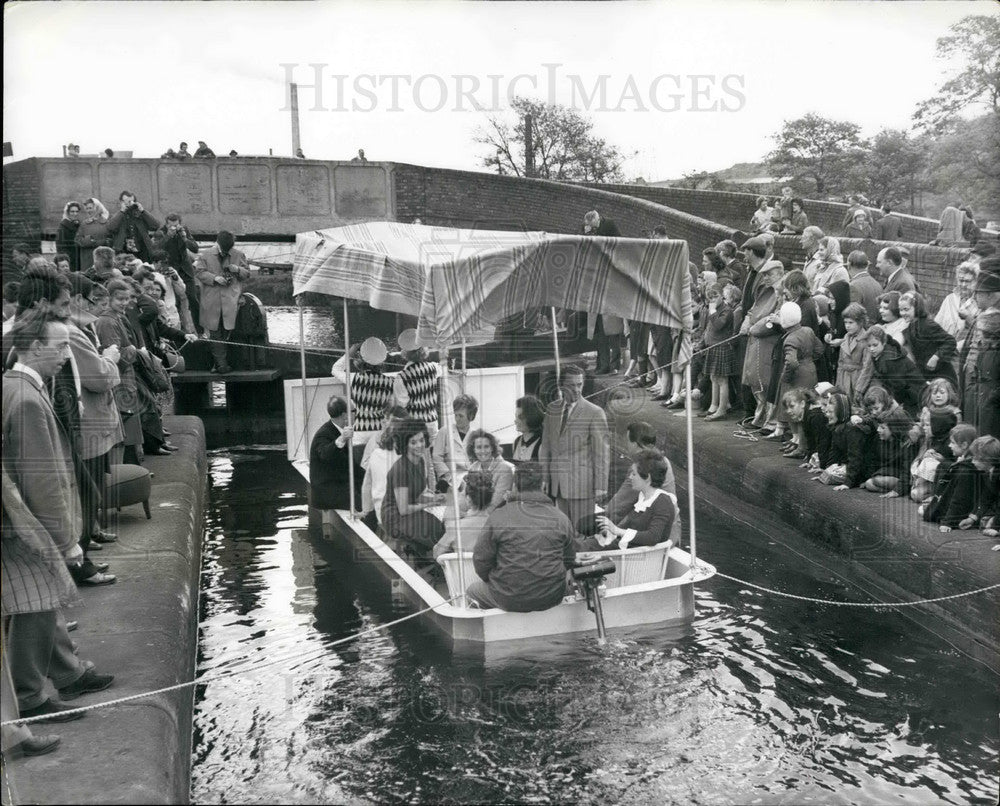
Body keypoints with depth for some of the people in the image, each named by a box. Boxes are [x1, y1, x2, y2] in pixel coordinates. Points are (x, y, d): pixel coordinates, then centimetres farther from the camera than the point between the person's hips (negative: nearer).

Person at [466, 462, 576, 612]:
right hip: (552, 598, 3)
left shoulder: (498, 517, -11)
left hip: (510, 599, -3)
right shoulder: (561, 518, -2)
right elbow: (569, 561, 7)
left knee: (472, 590, 24)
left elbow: (481, 559, -6)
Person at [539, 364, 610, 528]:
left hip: (582, 484, -4)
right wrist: (544, 477, 7)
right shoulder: (552, 409, 10)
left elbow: (602, 451, -6)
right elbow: (546, 445, 14)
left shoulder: (595, 413, -5)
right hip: (558, 484, 4)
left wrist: (600, 487, -9)